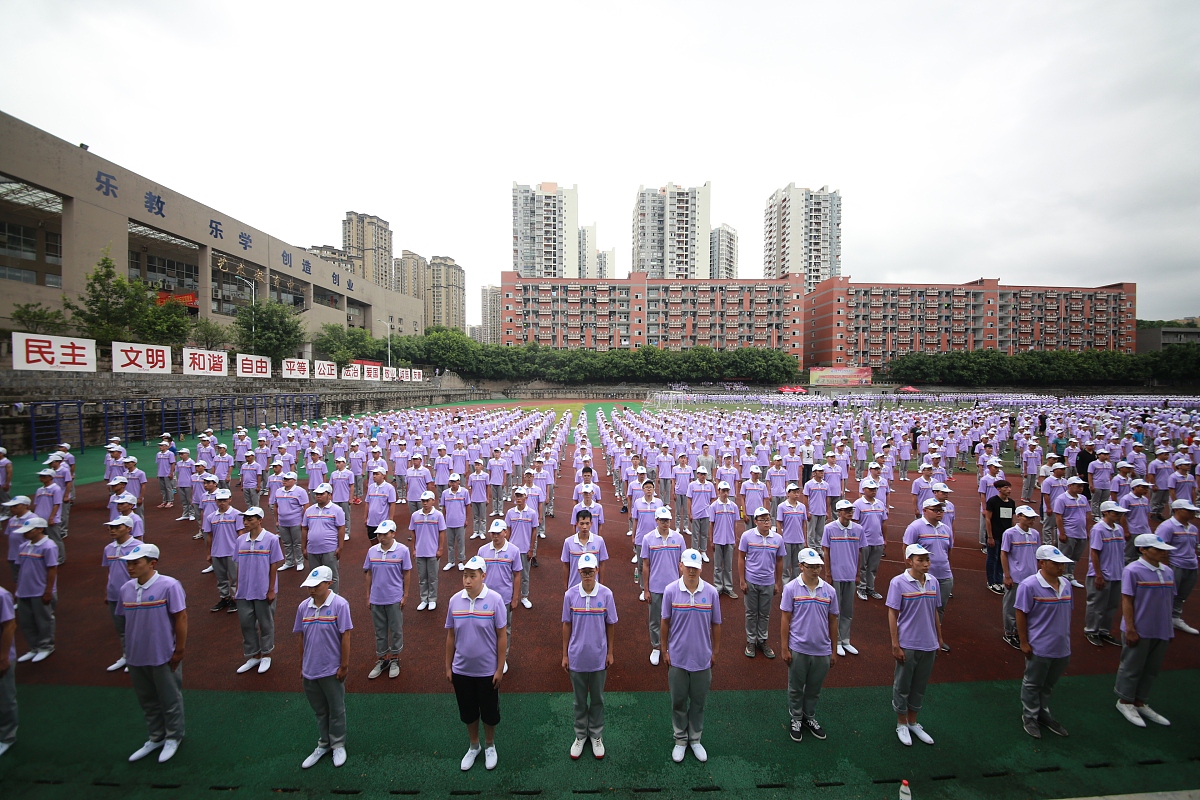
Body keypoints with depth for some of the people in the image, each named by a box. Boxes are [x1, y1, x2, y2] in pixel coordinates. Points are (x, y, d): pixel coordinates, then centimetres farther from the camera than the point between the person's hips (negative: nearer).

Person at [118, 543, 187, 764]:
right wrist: (128, 653, 13)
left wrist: (179, 650, -15)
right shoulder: (126, 589, 0)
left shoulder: (168, 585, -19)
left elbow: (181, 617, -16)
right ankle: (156, 738, 40)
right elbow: (126, 621, 11)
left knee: (170, 700, 10)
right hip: (136, 657, 6)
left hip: (163, 657, -6)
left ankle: (173, 737, 31)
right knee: (147, 700, 21)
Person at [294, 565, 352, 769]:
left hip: (332, 670, -4)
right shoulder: (303, 606, -3)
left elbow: (345, 637, -15)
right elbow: (302, 638, 6)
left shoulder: (339, 604, -19)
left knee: (336, 710, 13)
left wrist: (344, 665, -12)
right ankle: (323, 744, 41)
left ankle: (338, 745, 33)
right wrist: (301, 666, 10)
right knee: (319, 711, 21)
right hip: (309, 670, 5)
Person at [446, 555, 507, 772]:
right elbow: (450, 635, 2)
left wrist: (500, 669, -10)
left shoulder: (494, 600, -17)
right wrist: (448, 667, 5)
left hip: (487, 670, -3)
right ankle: (474, 746, 44)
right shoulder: (455, 600, -8)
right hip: (461, 670, 3)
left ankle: (490, 746, 41)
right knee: (467, 712, 19)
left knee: (489, 712, 15)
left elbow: (502, 636, -11)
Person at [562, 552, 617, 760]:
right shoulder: (570, 594, -11)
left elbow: (610, 624, -2)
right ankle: (580, 735, 37)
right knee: (580, 700, 17)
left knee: (597, 699, 16)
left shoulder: (606, 594, -13)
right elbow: (566, 625, -2)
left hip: (598, 657, 0)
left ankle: (596, 736, 36)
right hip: (576, 657, 0)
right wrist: (564, 655, 1)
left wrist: (610, 652, 2)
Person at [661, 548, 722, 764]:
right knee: (678, 701, 14)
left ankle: (695, 739, 37)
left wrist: (715, 652, 6)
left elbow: (715, 625, 1)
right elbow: (665, 622, -3)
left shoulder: (711, 592, -10)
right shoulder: (671, 590, -12)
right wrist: (664, 650, 0)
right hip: (677, 657, -1)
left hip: (702, 658, 1)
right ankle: (680, 740, 34)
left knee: (698, 702, 16)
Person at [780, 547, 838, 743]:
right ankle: (796, 719, 34)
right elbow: (785, 619, -7)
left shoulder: (829, 591, -3)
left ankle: (810, 717, 40)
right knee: (796, 688, 13)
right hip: (798, 649, -2)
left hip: (822, 650, 3)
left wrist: (834, 650, 9)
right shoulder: (791, 588, -11)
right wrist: (785, 648, -7)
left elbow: (832, 621, 5)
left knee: (814, 688, 19)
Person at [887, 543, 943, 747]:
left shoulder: (933, 582, 0)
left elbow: (935, 613, 10)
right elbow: (892, 614, -12)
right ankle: (901, 724, 29)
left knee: (920, 686, 18)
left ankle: (913, 722, 37)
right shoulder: (899, 582, -15)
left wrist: (939, 639, 12)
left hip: (929, 645, 5)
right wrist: (895, 645, -13)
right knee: (902, 686, 10)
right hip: (907, 645, -5)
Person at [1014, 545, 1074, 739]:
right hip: (1039, 647, -6)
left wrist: (1067, 639, 15)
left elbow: (1067, 612, 12)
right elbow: (1021, 614, -16)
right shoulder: (1029, 585, -20)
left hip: (1062, 648, 6)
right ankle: (1029, 717, 28)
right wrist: (1024, 643, -14)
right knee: (1033, 684, 11)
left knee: (1049, 684, 22)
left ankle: (1043, 713, 41)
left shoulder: (1066, 584, 1)